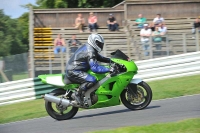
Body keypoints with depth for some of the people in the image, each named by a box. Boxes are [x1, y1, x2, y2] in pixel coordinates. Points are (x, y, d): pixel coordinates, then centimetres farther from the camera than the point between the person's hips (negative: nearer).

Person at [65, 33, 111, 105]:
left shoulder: (88, 47, 13)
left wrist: (110, 60, 13)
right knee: (92, 80, -31)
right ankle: (77, 94, -17)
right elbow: (95, 68, -30)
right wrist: (108, 69, -32)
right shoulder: (90, 52, -20)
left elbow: (99, 57, 26)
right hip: (73, 72, -11)